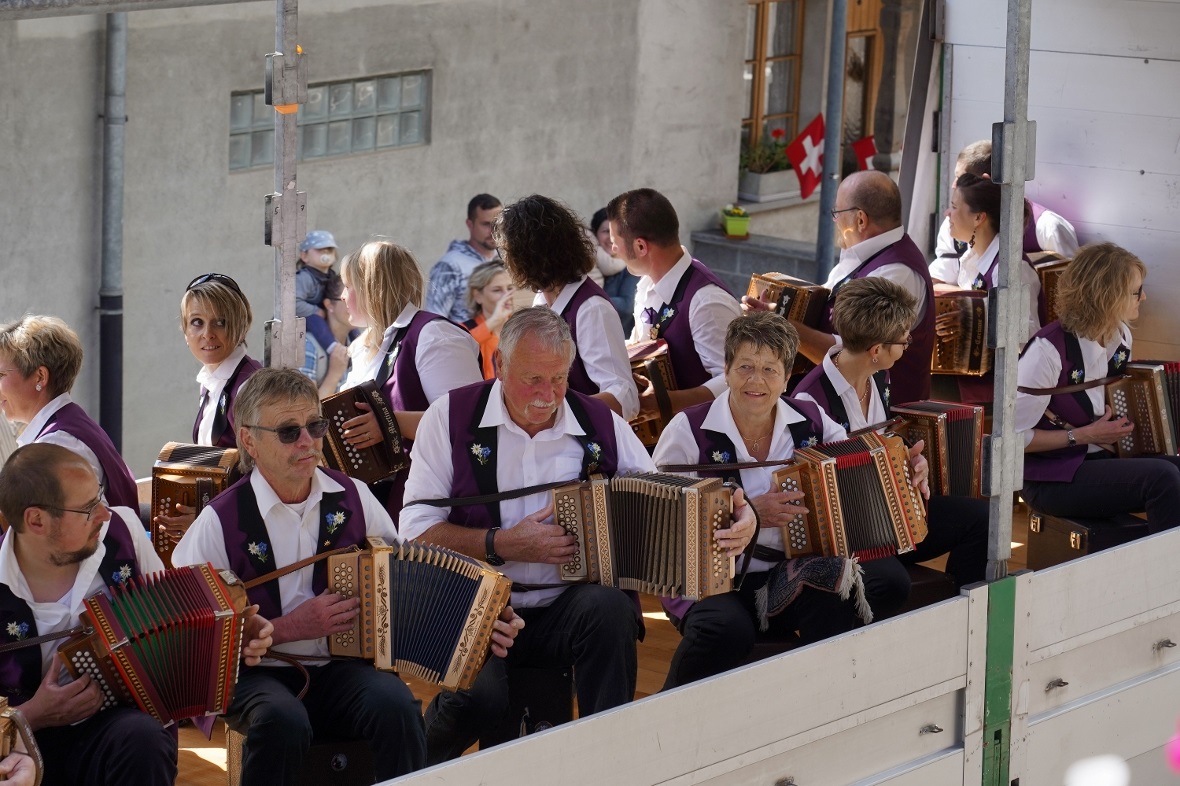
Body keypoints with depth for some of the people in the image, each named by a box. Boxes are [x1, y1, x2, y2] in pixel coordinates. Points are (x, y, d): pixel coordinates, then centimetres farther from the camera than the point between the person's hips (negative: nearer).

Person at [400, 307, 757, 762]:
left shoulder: (599, 424, 7)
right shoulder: (452, 417, 0)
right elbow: (417, 529, -3)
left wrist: (735, 515, -14)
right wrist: (503, 545, -14)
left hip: (568, 608, 2)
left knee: (609, 606, -33)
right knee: (478, 696, -32)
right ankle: (423, 758, 5)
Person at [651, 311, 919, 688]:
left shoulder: (810, 422, 7)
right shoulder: (689, 430, -3)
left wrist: (905, 470, -5)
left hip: (794, 571, 4)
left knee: (889, 581, -24)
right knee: (728, 628, -39)